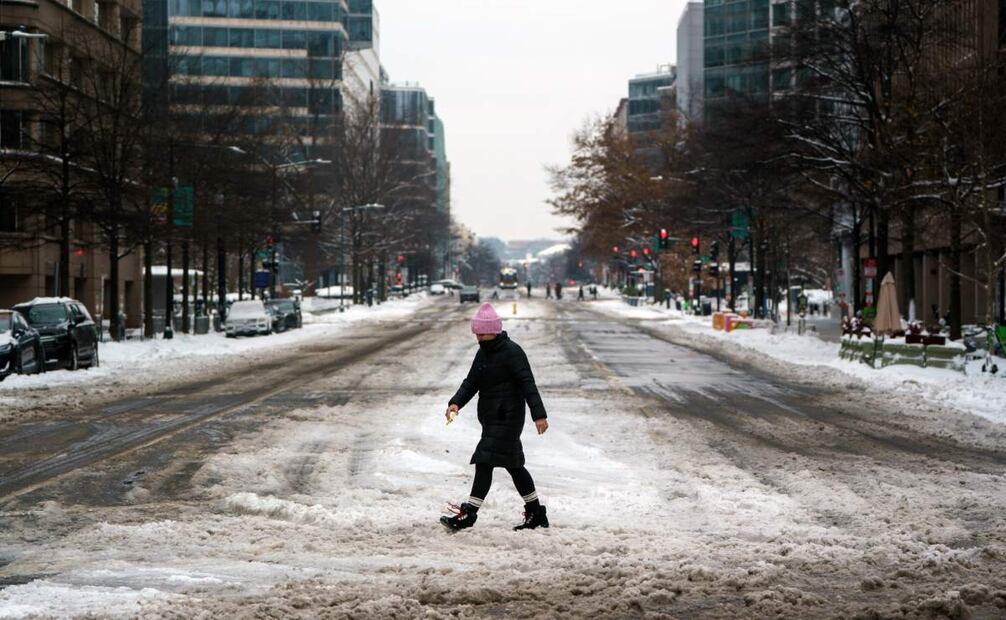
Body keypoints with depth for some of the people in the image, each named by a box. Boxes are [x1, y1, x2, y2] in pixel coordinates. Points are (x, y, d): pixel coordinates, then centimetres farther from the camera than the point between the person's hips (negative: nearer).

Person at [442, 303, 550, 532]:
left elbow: (527, 383, -18)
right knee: (513, 465, 15)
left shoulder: (512, 352, -13)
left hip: (507, 417, -9)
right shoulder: (483, 353, 13)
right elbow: (471, 382, 10)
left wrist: (539, 414, -23)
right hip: (491, 417, 9)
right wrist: (456, 403, -7)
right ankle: (536, 513, 25)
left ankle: (469, 513, -13)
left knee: (485, 461, -13)